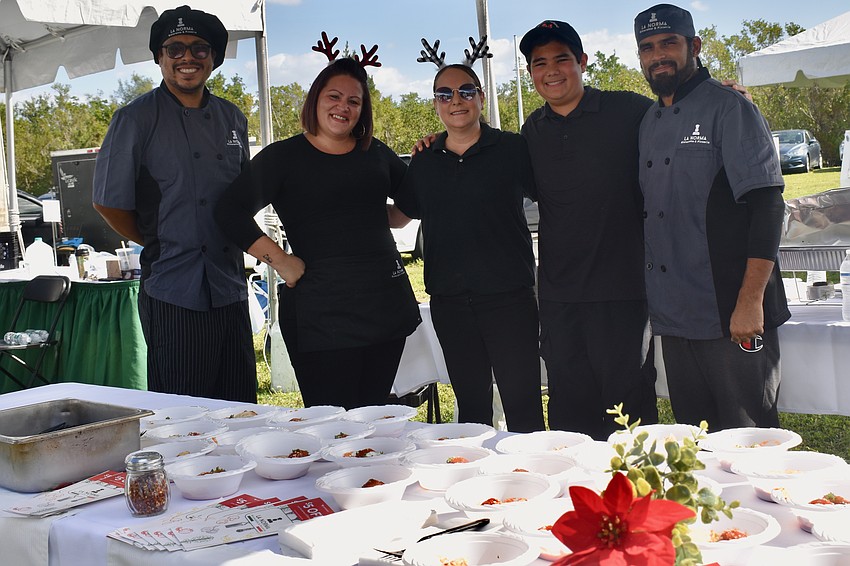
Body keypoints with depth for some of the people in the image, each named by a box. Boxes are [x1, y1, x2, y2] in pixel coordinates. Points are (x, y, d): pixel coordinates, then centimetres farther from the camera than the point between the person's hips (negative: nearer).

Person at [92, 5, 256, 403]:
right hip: (173, 291, -5)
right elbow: (109, 203, -1)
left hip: (230, 287, 5)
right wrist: (160, 246, 4)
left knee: (240, 410, 10)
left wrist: (234, 244, 12)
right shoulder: (137, 119, -4)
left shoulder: (232, 120, 12)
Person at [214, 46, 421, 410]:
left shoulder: (375, 153, 14)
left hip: (386, 302, 5)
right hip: (321, 310, -5)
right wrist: (281, 263, -12)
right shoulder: (284, 156, -1)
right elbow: (231, 212, -9)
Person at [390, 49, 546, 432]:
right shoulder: (424, 162, 10)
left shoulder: (512, 149, -1)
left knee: (522, 405, -2)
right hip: (449, 303, 4)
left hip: (508, 297, -4)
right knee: (471, 406, 13)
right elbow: (399, 215, 23)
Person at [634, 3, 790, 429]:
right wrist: (656, 298, 12)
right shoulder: (650, 122, 15)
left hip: (730, 314, -6)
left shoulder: (729, 109, -6)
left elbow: (766, 206, -14)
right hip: (674, 314, 7)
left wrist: (750, 301, -21)